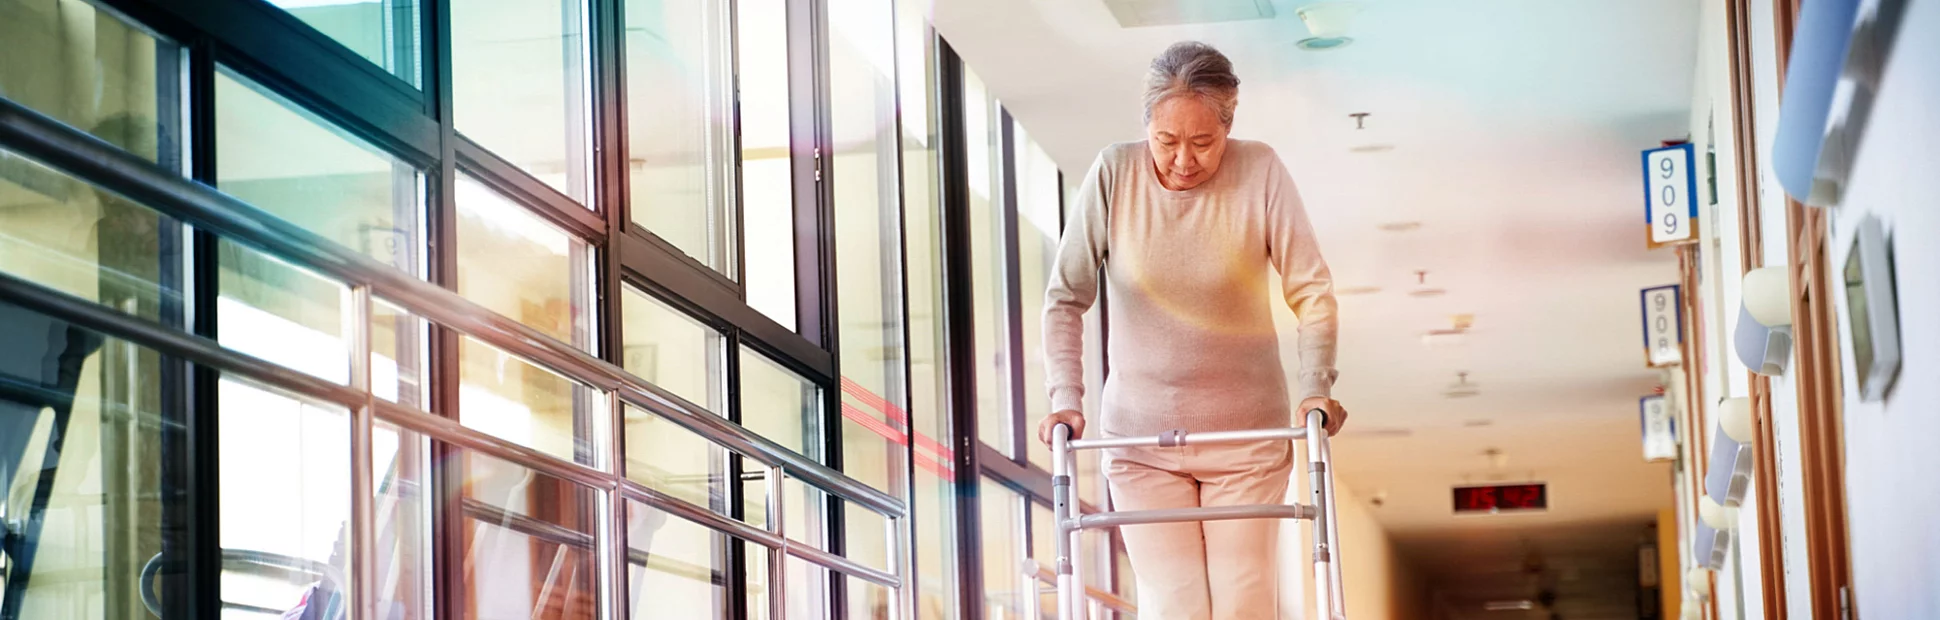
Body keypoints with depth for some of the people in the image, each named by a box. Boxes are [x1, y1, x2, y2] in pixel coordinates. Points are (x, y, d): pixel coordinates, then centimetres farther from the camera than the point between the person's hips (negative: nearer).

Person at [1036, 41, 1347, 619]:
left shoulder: (1260, 172, -8)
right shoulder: (1113, 175, -7)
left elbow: (1312, 291, -6)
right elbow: (1065, 297, -2)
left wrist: (1315, 388, -18)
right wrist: (1065, 398, -11)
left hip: (1247, 432, 0)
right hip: (1141, 436, 0)